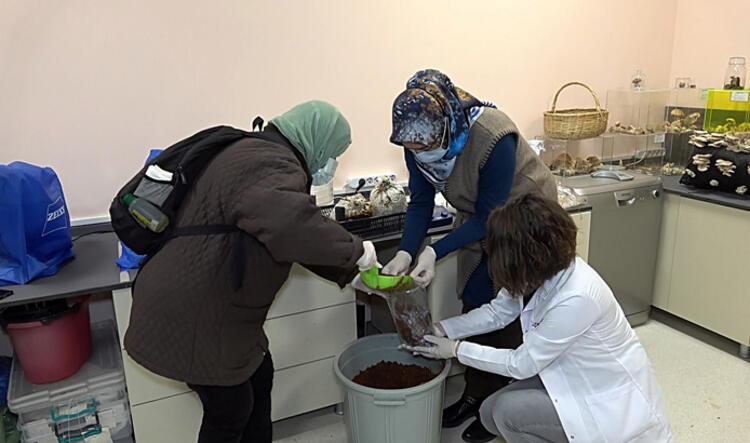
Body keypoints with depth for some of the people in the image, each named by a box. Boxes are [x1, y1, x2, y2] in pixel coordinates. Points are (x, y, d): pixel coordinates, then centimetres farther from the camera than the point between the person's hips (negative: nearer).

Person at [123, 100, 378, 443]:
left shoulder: (259, 156, 12)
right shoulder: (273, 166, -23)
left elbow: (298, 234, 17)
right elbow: (292, 226, -45)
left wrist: (349, 272, 13)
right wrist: (355, 251, -29)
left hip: (211, 306, 10)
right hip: (190, 319, -10)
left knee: (259, 377, 22)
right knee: (231, 411, 9)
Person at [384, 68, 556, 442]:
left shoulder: (494, 138, -37)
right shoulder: (419, 142, -20)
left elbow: (489, 217, -28)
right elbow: (420, 202, -11)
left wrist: (435, 253, -35)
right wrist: (404, 253, -27)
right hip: (478, 218, 6)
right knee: (473, 304, 10)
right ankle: (475, 394, 28)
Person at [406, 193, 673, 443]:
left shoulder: (575, 298, -36)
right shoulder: (545, 271, -12)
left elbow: (521, 364, -25)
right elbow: (497, 312, 2)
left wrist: (457, 350, -17)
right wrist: (441, 329, -8)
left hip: (613, 399, -8)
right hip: (574, 378, 8)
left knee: (508, 411, -20)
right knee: (490, 413, 0)